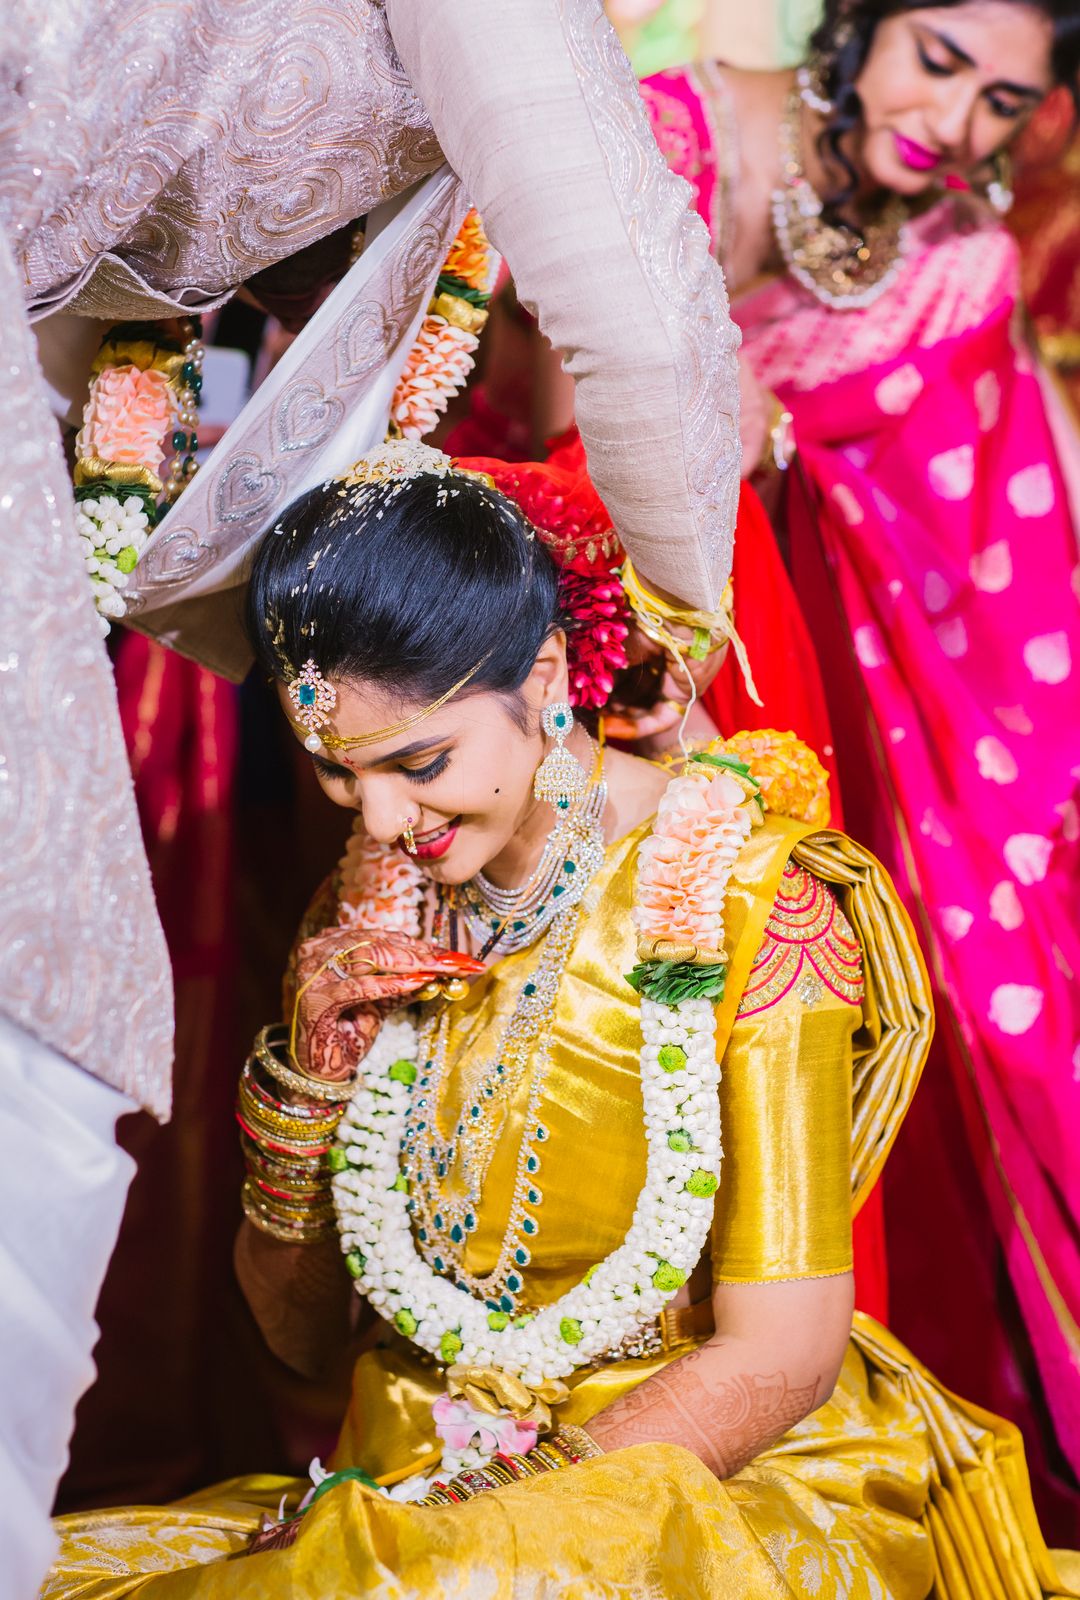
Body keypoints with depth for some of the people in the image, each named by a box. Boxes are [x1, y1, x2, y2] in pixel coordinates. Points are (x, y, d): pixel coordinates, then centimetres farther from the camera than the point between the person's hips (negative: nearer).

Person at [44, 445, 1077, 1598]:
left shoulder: (745, 896, -13)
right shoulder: (369, 913, 3)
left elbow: (779, 1359, -15)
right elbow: (300, 1333, 8)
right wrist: (312, 1062, -8)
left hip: (727, 1491, -3)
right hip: (417, 1483, 4)